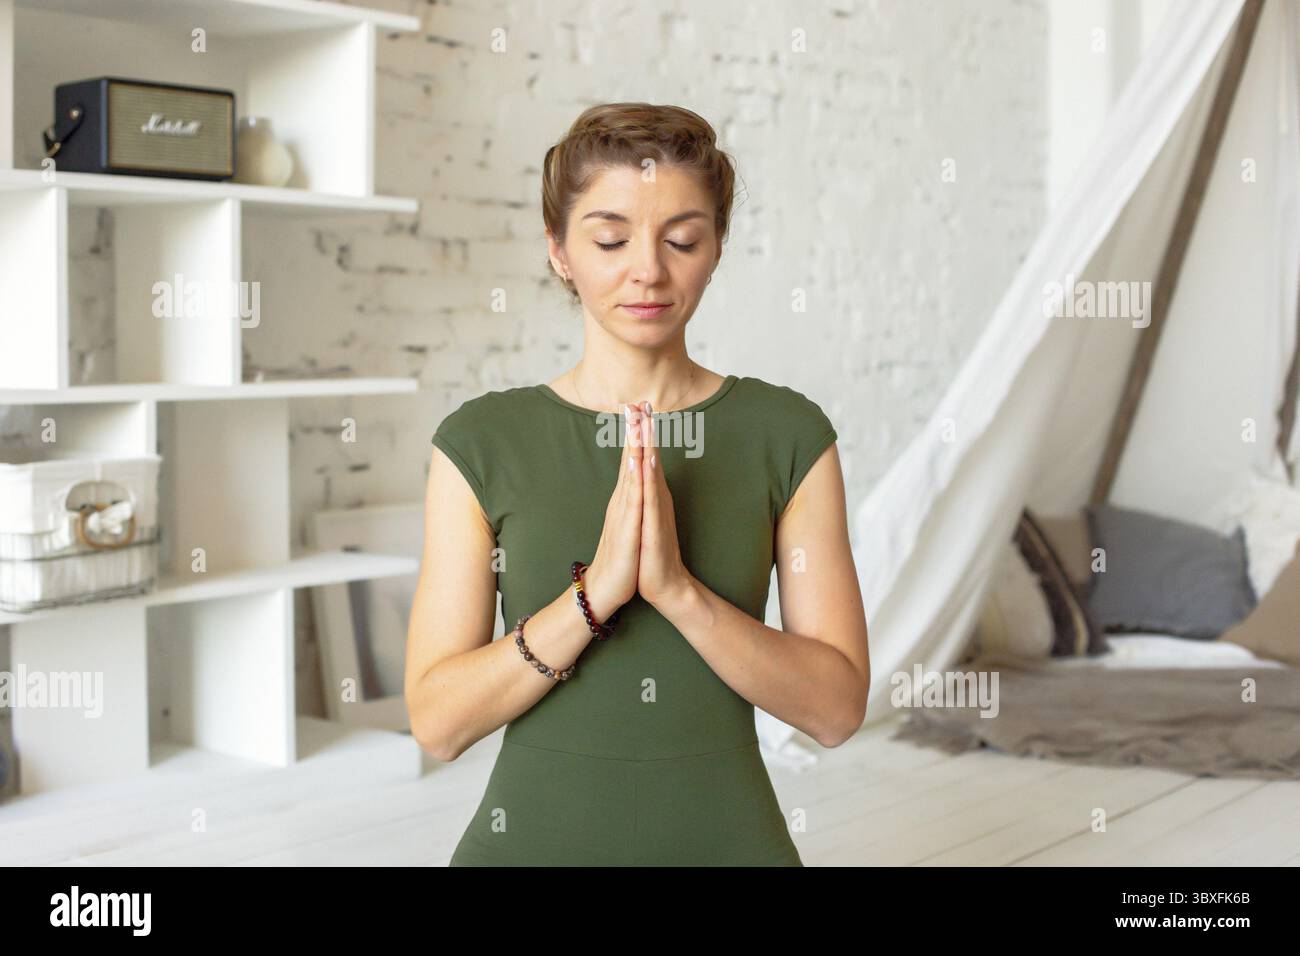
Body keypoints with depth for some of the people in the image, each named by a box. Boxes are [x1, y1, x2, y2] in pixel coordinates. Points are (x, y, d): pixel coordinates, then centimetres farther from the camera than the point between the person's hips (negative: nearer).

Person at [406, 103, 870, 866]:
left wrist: (676, 588, -21)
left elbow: (838, 705, -8)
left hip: (731, 836, 0)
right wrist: (595, 590, -22)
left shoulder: (788, 434, -5)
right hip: (534, 836, 0)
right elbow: (438, 719, -9)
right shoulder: (482, 441, -6)